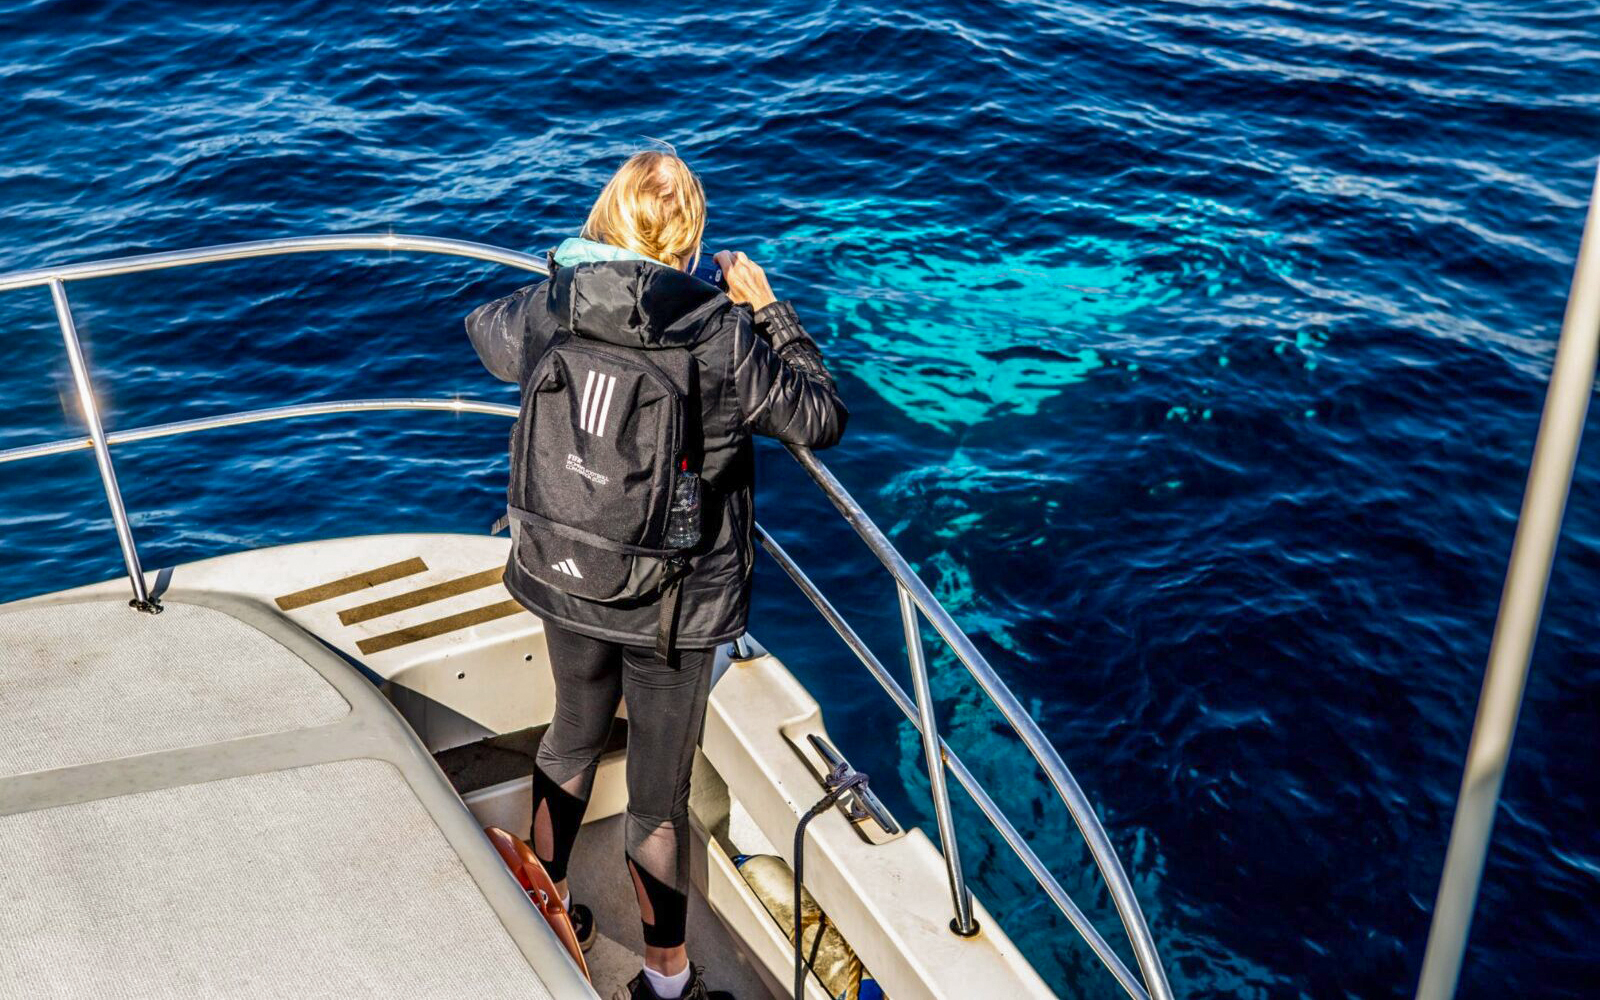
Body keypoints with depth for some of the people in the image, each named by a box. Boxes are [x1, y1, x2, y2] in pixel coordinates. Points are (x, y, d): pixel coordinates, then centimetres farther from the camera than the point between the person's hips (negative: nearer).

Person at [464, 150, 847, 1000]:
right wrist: (767, 309, 1)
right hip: (675, 604, -4)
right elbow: (821, 419, -6)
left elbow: (484, 329, 14)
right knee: (658, 794, 12)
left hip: (564, 582, 4)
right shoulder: (725, 337, -20)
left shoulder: (546, 311, -11)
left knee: (573, 739, 29)